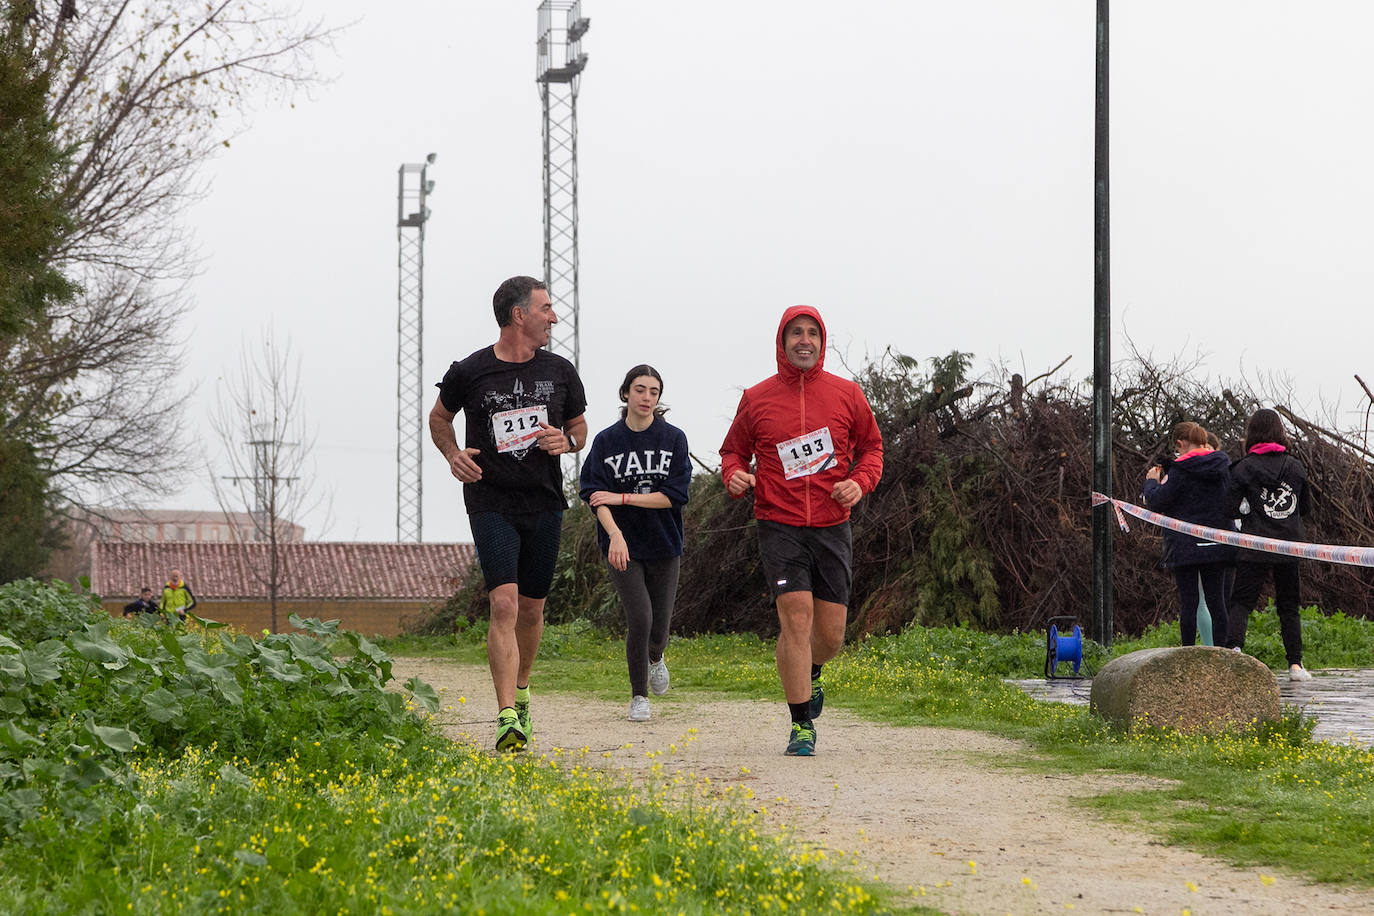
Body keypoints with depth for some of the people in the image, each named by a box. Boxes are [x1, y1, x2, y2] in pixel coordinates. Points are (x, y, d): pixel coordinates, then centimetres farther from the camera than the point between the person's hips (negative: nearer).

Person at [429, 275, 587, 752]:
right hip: (491, 503, -4)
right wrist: (453, 454, -4)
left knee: (532, 609, 12)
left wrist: (566, 441, -4)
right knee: (504, 605, -17)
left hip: (545, 503, 4)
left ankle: (521, 695, 36)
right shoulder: (469, 372, -4)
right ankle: (507, 718, -21)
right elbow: (440, 416, 15)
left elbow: (580, 427, 19)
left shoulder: (560, 372, 5)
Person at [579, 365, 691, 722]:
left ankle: (655, 657, 44)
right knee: (639, 618, -14)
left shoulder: (674, 438, -2)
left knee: (659, 625, 6)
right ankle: (638, 695, 4)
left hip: (663, 545, 1)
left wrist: (622, 497, -15)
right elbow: (596, 496, -10)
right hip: (621, 545, -1)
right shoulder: (606, 441, -3)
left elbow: (674, 495, -9)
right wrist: (615, 534, -27)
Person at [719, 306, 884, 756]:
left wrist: (860, 482, -5)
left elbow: (872, 446, 14)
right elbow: (734, 449, 14)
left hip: (832, 527, 2)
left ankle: (809, 677, 41)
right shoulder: (757, 399, 2)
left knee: (831, 634, 4)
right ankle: (801, 726, -6)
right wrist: (734, 474, -9)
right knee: (796, 616, -15)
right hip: (780, 527, -2)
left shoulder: (846, 394, 4)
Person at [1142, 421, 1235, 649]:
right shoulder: (1224, 466, 5)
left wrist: (1152, 482, 11)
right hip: (1217, 545, 5)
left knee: (1188, 602, -1)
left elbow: (1157, 502, -10)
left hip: (1186, 546, -5)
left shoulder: (1181, 470, -12)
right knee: (1217, 600, 8)